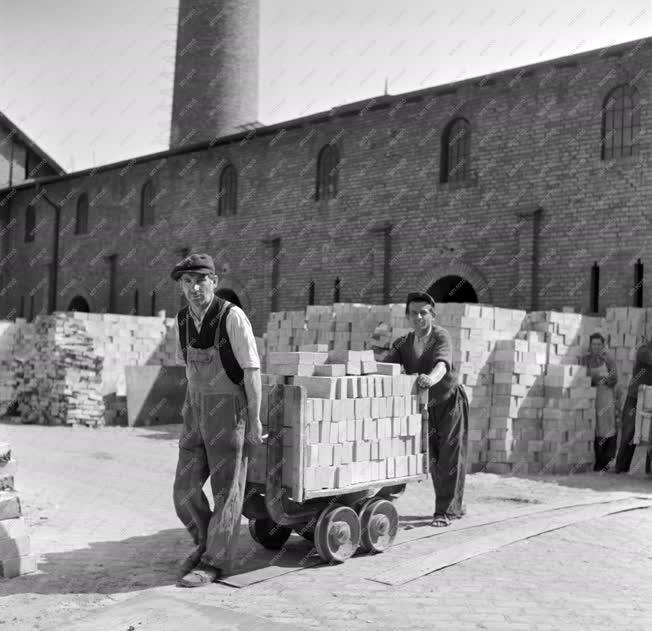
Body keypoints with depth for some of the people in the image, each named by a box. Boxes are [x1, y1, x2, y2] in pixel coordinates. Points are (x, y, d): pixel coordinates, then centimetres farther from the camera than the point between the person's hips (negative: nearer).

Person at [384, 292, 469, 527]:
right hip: (427, 405, 5)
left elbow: (443, 362, -34)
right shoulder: (403, 343, 2)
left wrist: (432, 377, -55)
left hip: (451, 400, -5)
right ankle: (455, 506, 25)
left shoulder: (441, 336, -15)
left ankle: (445, 511, -3)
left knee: (450, 457, -7)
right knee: (434, 459, 10)